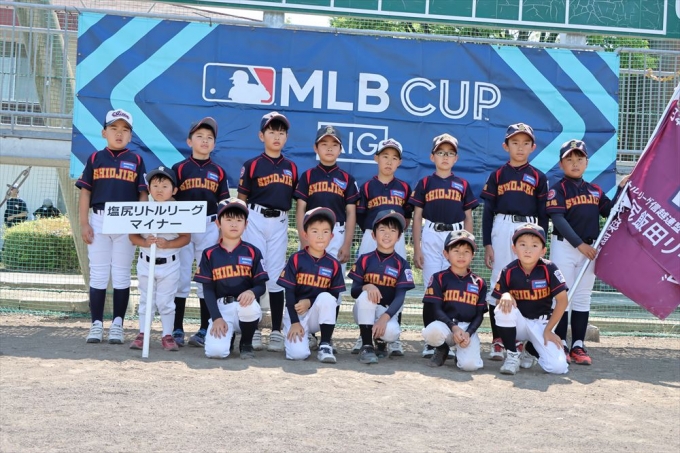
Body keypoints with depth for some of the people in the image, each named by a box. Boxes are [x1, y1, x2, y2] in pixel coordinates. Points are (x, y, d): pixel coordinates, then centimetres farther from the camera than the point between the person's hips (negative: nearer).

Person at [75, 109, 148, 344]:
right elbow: (85, 192, 5)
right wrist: (84, 223, -2)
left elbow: (143, 195, 4)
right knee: (98, 274, 4)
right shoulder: (95, 159, 7)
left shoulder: (136, 161, 6)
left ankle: (117, 324, 11)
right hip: (99, 220, 0)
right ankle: (97, 324, 10)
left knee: (121, 275, 5)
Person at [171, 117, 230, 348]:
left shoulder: (219, 172, 10)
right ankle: (177, 329, 8)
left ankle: (205, 330, 10)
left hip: (210, 227, 2)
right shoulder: (179, 168, 4)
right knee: (181, 277, 2)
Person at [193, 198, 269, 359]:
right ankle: (228, 334, 16)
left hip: (245, 306, 0)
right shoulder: (209, 254, 5)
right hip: (221, 308, 0)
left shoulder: (252, 252, 4)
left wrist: (252, 292, -24)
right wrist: (216, 317, -10)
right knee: (215, 351, -25)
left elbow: (261, 285, 1)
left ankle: (246, 343, -4)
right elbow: (208, 289, 3)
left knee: (250, 305, -38)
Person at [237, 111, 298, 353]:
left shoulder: (291, 167, 10)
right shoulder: (252, 165, 1)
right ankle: (253, 330, 7)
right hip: (255, 220, -2)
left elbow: (296, 200, 12)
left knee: (276, 276, 5)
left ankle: (277, 331, 8)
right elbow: (241, 199, 2)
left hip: (280, 223, 3)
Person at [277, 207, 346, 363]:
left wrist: (310, 302, -15)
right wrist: (294, 322, -14)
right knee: (298, 353, -23)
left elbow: (335, 296, 0)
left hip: (317, 314, 2)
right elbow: (289, 292, -8)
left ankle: (325, 345, -16)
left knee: (326, 298, -31)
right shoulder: (296, 259, -7)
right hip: (295, 313, -2)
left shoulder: (333, 264, -2)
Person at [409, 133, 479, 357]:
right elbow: (417, 217, 5)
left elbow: (468, 219, 12)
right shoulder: (425, 183, 7)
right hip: (431, 237, -1)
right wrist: (417, 248, -1)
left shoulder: (462, 185, 11)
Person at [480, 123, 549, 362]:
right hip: (501, 231, 0)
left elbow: (543, 214, 7)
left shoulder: (539, 177, 8)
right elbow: (488, 211, 6)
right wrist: (487, 244, 0)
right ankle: (497, 340, 3)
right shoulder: (497, 175, 8)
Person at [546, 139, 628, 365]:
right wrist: (579, 244, -17)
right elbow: (558, 219, -13)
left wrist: (622, 189, 3)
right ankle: (560, 344, 6)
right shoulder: (557, 189, -4)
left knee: (583, 297, 7)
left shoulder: (595, 191, 11)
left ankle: (578, 346, 12)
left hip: (589, 248, 5)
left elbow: (611, 212, 13)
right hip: (564, 247, -5)